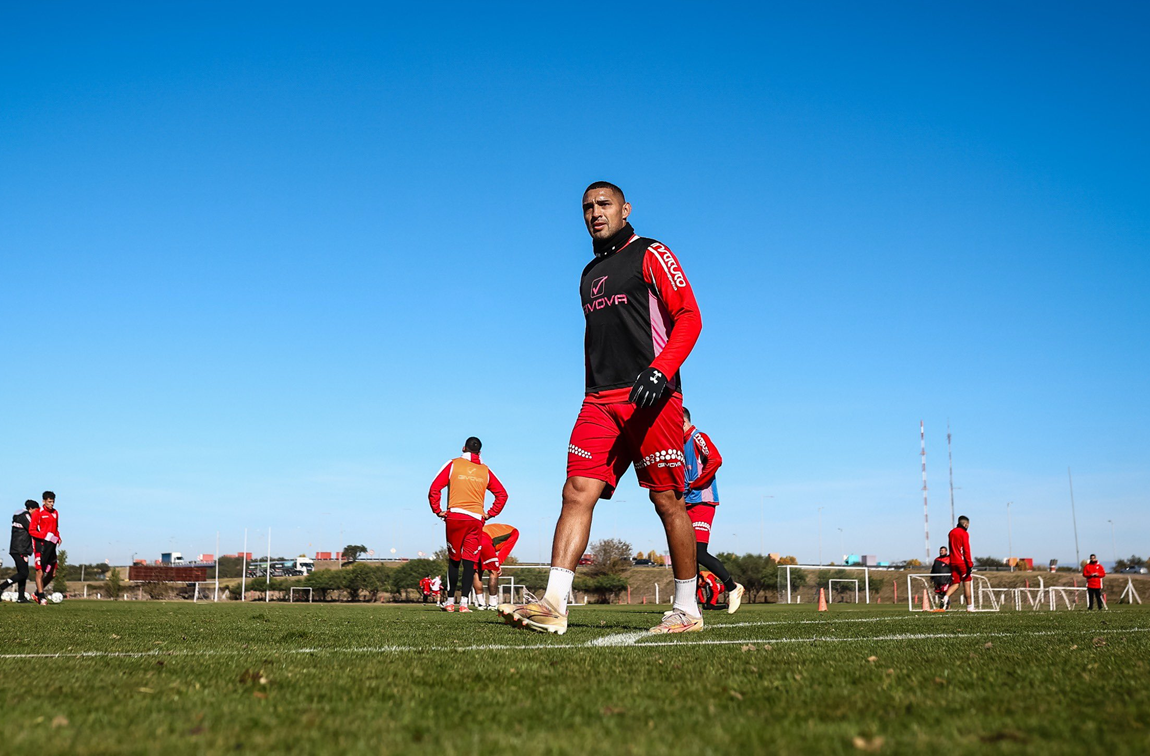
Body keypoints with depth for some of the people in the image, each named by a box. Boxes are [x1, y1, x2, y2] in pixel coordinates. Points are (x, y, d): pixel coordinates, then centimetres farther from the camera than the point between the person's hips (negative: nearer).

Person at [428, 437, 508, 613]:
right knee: (469, 561, 1)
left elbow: (434, 489, -2)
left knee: (454, 560, 8)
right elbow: (502, 494, 8)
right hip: (476, 519, 1)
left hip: (454, 517, -1)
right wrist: (489, 514, 10)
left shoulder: (453, 464, 4)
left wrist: (438, 511, 5)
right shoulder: (485, 470, 11)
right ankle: (464, 602, -7)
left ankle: (450, 601, 10)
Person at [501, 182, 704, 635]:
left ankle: (687, 610, 9)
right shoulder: (589, 274, 24)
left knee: (667, 500, -2)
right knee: (577, 492, -8)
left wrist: (660, 371, -19)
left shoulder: (650, 256, 3)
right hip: (600, 399, 6)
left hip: (650, 397, -6)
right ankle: (553, 605, -14)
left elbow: (689, 317, -6)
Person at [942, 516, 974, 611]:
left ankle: (946, 597, -18)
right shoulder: (964, 533, -8)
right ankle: (969, 607, 6)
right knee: (967, 584, 2)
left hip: (953, 562, 6)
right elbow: (966, 550, -13)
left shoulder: (951, 532, 14)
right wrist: (970, 564, -13)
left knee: (955, 584, 8)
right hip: (963, 562, -6)